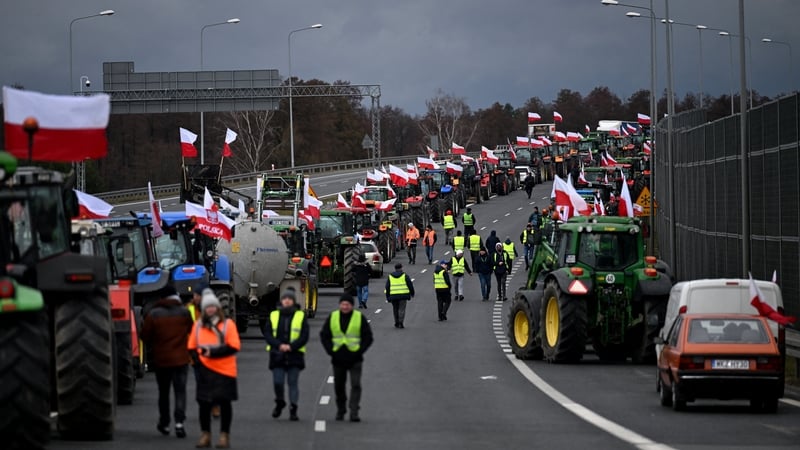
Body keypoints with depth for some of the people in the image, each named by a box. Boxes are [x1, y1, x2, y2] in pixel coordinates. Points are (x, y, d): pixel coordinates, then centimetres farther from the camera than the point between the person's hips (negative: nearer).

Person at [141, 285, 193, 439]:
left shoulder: (153, 315, -8)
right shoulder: (184, 312, -5)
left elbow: (145, 336, -4)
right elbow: (191, 331, 8)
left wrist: (152, 346, 16)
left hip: (161, 359, 0)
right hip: (181, 358, 0)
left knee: (163, 392, 14)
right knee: (180, 391, 1)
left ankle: (164, 423, 22)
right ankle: (179, 422, -15)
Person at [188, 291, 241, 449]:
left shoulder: (228, 324, -5)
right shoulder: (198, 325, 6)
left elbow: (234, 347, -12)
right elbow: (192, 347, 9)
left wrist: (213, 352, -19)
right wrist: (198, 360, -8)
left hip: (224, 370, -3)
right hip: (205, 371, 3)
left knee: (225, 403, 3)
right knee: (204, 403, 4)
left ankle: (224, 436, 11)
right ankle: (205, 435, 15)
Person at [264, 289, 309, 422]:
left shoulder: (301, 316, 5)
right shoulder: (273, 316, 9)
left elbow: (304, 336, -2)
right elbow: (267, 334, 3)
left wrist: (291, 346, -15)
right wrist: (279, 345, -13)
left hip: (294, 355, -1)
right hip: (277, 355, 1)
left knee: (293, 383, -2)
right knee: (277, 382, -4)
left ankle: (293, 409, 1)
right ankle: (279, 402, 22)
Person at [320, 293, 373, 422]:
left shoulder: (360, 318, 0)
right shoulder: (332, 317, 5)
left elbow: (368, 337, 2)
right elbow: (324, 335, 9)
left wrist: (359, 351, -9)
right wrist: (330, 351, -3)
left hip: (354, 359, -3)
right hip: (338, 359, 3)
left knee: (356, 385, -13)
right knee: (339, 386, 11)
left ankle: (354, 412, -15)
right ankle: (340, 410, 28)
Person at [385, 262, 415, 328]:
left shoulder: (390, 276, 8)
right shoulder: (405, 276, 0)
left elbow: (387, 287, 8)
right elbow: (410, 285, 2)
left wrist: (388, 297, 12)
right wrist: (412, 293, 15)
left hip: (393, 296, 2)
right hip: (403, 295, -2)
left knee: (395, 309, 15)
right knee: (402, 309, -1)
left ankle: (397, 323, 20)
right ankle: (400, 323, -13)